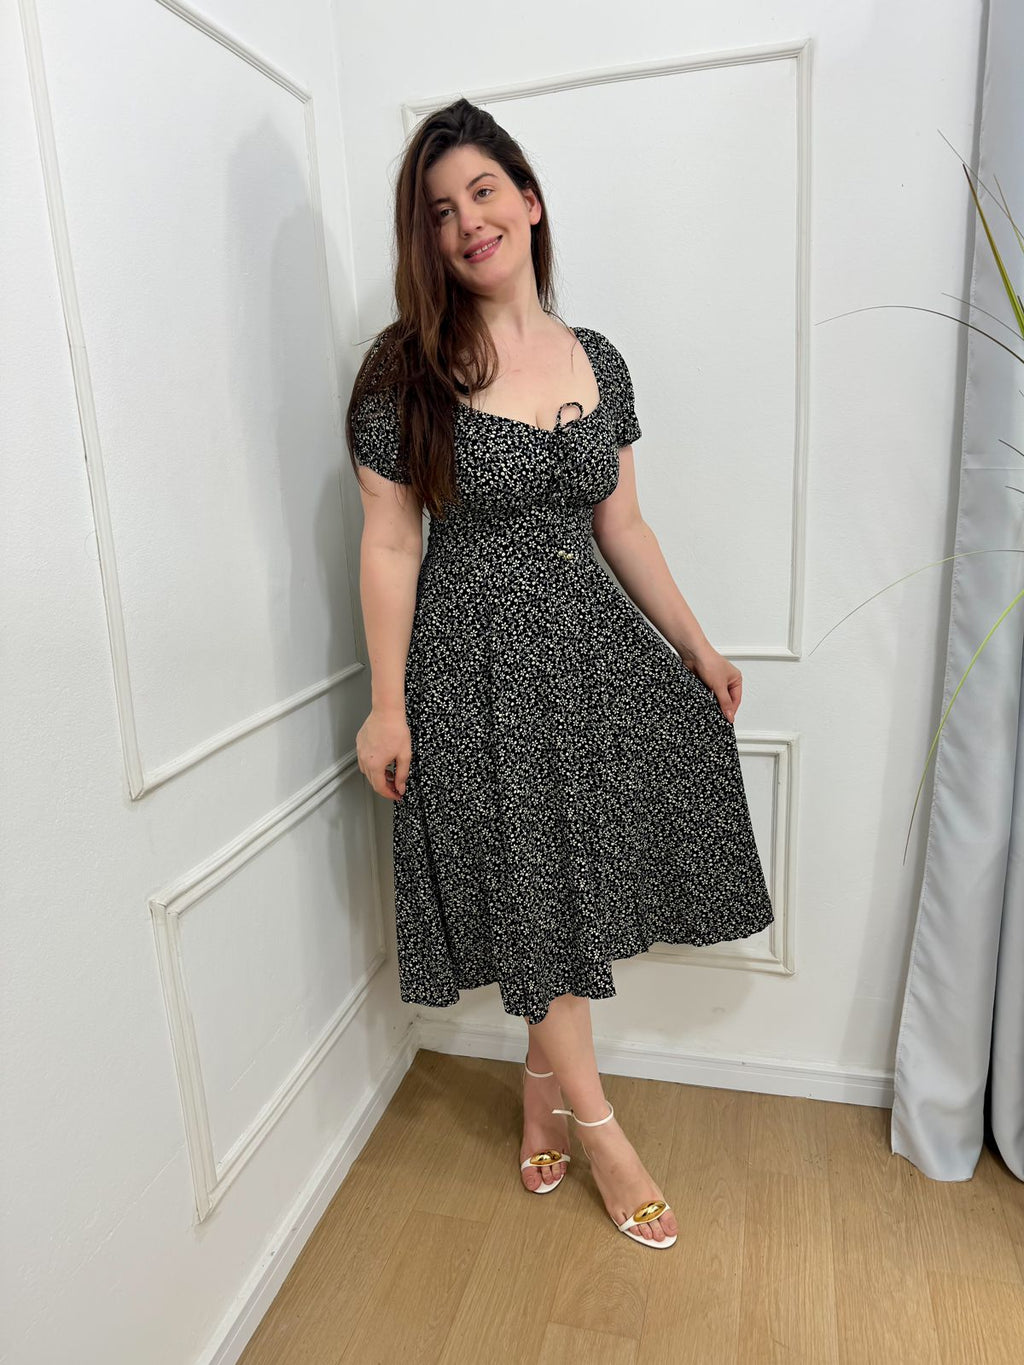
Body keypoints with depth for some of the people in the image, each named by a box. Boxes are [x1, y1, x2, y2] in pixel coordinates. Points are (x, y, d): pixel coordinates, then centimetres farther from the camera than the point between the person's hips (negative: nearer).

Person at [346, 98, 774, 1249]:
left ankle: (541, 1087, 39)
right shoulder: (406, 371, -6)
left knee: (572, 884, 12)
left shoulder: (599, 362, 7)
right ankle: (601, 1132, 28)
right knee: (528, 898, 6)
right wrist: (388, 709, -10)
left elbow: (621, 526, 11)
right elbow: (389, 547, -8)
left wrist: (695, 645, 10)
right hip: (477, 660, -4)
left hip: (589, 645, 5)